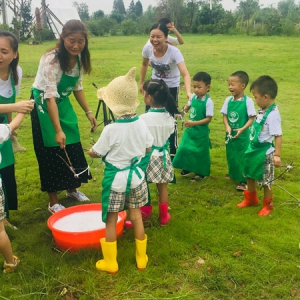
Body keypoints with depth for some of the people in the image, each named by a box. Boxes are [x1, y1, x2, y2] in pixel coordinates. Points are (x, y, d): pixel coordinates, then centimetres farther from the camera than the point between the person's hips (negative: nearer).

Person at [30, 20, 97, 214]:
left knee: (73, 148, 12)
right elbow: (50, 96, -31)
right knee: (51, 151, -1)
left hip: (63, 103, 7)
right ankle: (53, 201, 13)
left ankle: (72, 189, 33)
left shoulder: (79, 58, -7)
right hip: (44, 105, -7)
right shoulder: (51, 60, -28)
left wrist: (88, 112, 3)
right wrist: (58, 130, -35)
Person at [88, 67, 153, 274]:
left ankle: (110, 263, 23)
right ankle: (141, 258, 30)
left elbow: (96, 153, -11)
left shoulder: (111, 130, -24)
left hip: (116, 179, -5)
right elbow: (148, 149, 4)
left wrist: (90, 151, 12)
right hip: (137, 176, 5)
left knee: (111, 220, 10)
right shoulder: (142, 124, -9)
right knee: (136, 216, 18)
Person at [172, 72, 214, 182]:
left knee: (200, 152, 7)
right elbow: (188, 106, 17)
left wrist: (194, 123, -27)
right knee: (185, 148, 13)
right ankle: (188, 167, 36)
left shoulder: (208, 102, -21)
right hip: (190, 129, 6)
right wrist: (183, 110, -5)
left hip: (201, 132, -6)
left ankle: (201, 173, 26)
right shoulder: (193, 96, -2)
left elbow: (208, 119, -21)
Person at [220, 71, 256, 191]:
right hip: (230, 134, 5)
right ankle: (233, 174, 42)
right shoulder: (228, 100, -1)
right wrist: (227, 126, -14)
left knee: (242, 157, 2)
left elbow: (252, 118, -13)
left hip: (242, 135, -5)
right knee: (230, 155, 20)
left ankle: (244, 180, 12)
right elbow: (225, 115, 3)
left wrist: (242, 129, -25)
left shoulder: (248, 101, -15)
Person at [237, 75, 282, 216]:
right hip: (254, 149, 9)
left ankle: (268, 205, 27)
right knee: (249, 175, 23)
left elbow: (278, 136, -26)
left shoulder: (273, 115, -25)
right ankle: (251, 199, 43)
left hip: (265, 153, -9)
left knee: (266, 181, 8)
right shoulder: (263, 110, 1)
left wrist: (277, 155, -27)